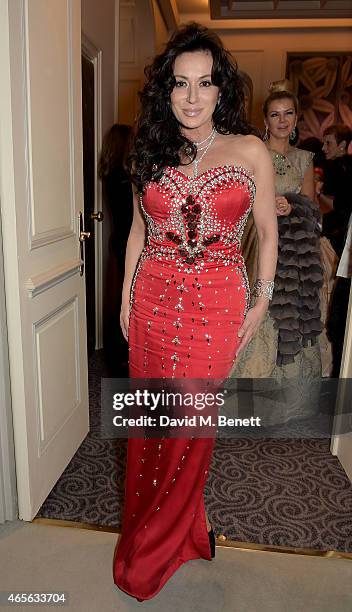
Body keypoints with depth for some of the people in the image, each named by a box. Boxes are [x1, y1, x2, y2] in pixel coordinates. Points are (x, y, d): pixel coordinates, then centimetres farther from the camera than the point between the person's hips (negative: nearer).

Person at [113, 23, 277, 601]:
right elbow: (139, 230, 13)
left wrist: (261, 301, 1)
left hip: (217, 305, -2)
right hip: (154, 300, 3)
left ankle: (160, 539, 32)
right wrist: (126, 295, 10)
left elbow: (269, 232, 6)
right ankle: (151, 525, 37)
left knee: (191, 421, 5)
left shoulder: (250, 152, 0)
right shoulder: (151, 152, 8)